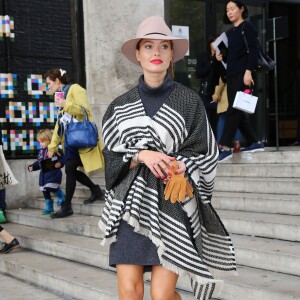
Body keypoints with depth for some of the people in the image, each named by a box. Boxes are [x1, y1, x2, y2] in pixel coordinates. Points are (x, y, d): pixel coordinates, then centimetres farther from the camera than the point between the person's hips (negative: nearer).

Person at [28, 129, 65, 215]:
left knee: (51, 187, -21)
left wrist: (59, 164, -30)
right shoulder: (41, 151, 13)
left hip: (53, 173, -8)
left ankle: (61, 196, 10)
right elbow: (38, 162, 21)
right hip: (44, 174, 8)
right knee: (45, 191, 10)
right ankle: (49, 208, 21)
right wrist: (32, 167, 8)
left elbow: (62, 159, -12)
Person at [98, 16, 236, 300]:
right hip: (131, 204, 2)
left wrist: (182, 173, -16)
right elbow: (111, 154, 6)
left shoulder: (189, 101, 2)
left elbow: (205, 153, 3)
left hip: (173, 206, -2)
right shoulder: (121, 105, 8)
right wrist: (142, 155, -12)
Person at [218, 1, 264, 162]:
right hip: (231, 75, 8)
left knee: (233, 110, -13)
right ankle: (254, 143, 14)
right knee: (238, 111, 7)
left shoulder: (247, 27, -2)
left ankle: (225, 147, -16)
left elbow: (253, 51, -11)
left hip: (242, 74, -8)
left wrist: (248, 71, -20)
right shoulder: (229, 32, 19)